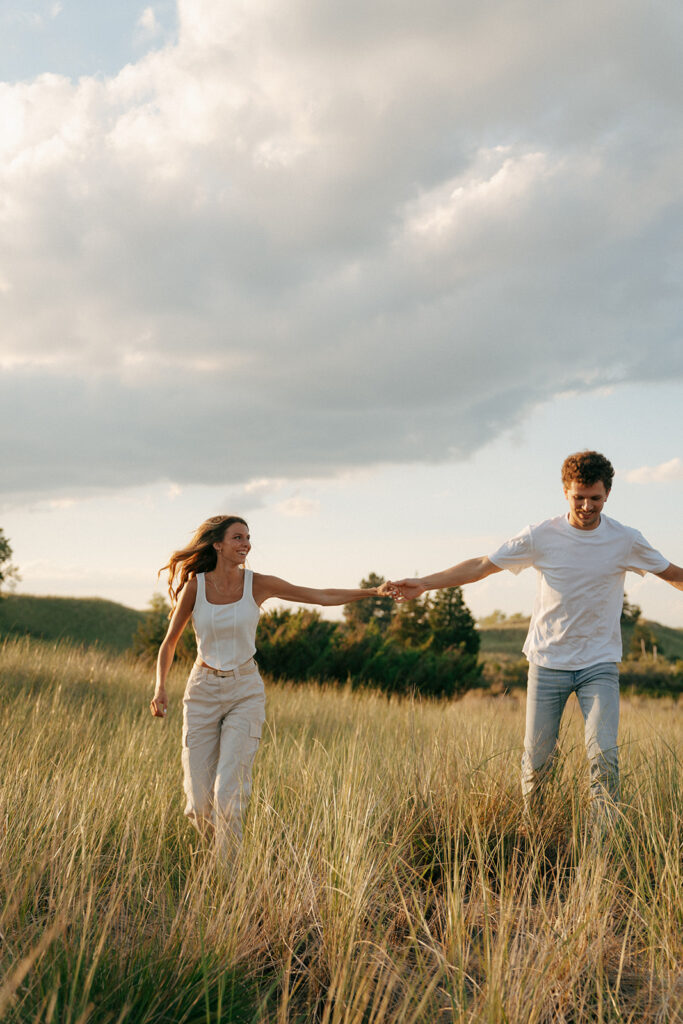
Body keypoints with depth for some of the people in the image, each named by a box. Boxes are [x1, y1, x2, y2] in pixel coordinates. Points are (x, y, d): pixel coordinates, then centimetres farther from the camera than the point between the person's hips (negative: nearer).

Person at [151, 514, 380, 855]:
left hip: (245, 692, 0)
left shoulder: (258, 584, -4)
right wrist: (160, 687, -10)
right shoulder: (194, 586, -5)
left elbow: (323, 596, -4)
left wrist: (374, 591, -13)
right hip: (203, 690, 0)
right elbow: (169, 642, 4)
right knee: (200, 802, 0)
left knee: (229, 794, -13)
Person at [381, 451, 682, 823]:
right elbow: (481, 566, -1)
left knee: (604, 753, -15)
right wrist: (423, 583, -7)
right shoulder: (541, 537, -6)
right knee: (537, 758, 2)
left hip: (600, 665, 0)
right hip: (548, 663, 0)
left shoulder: (625, 540, -3)